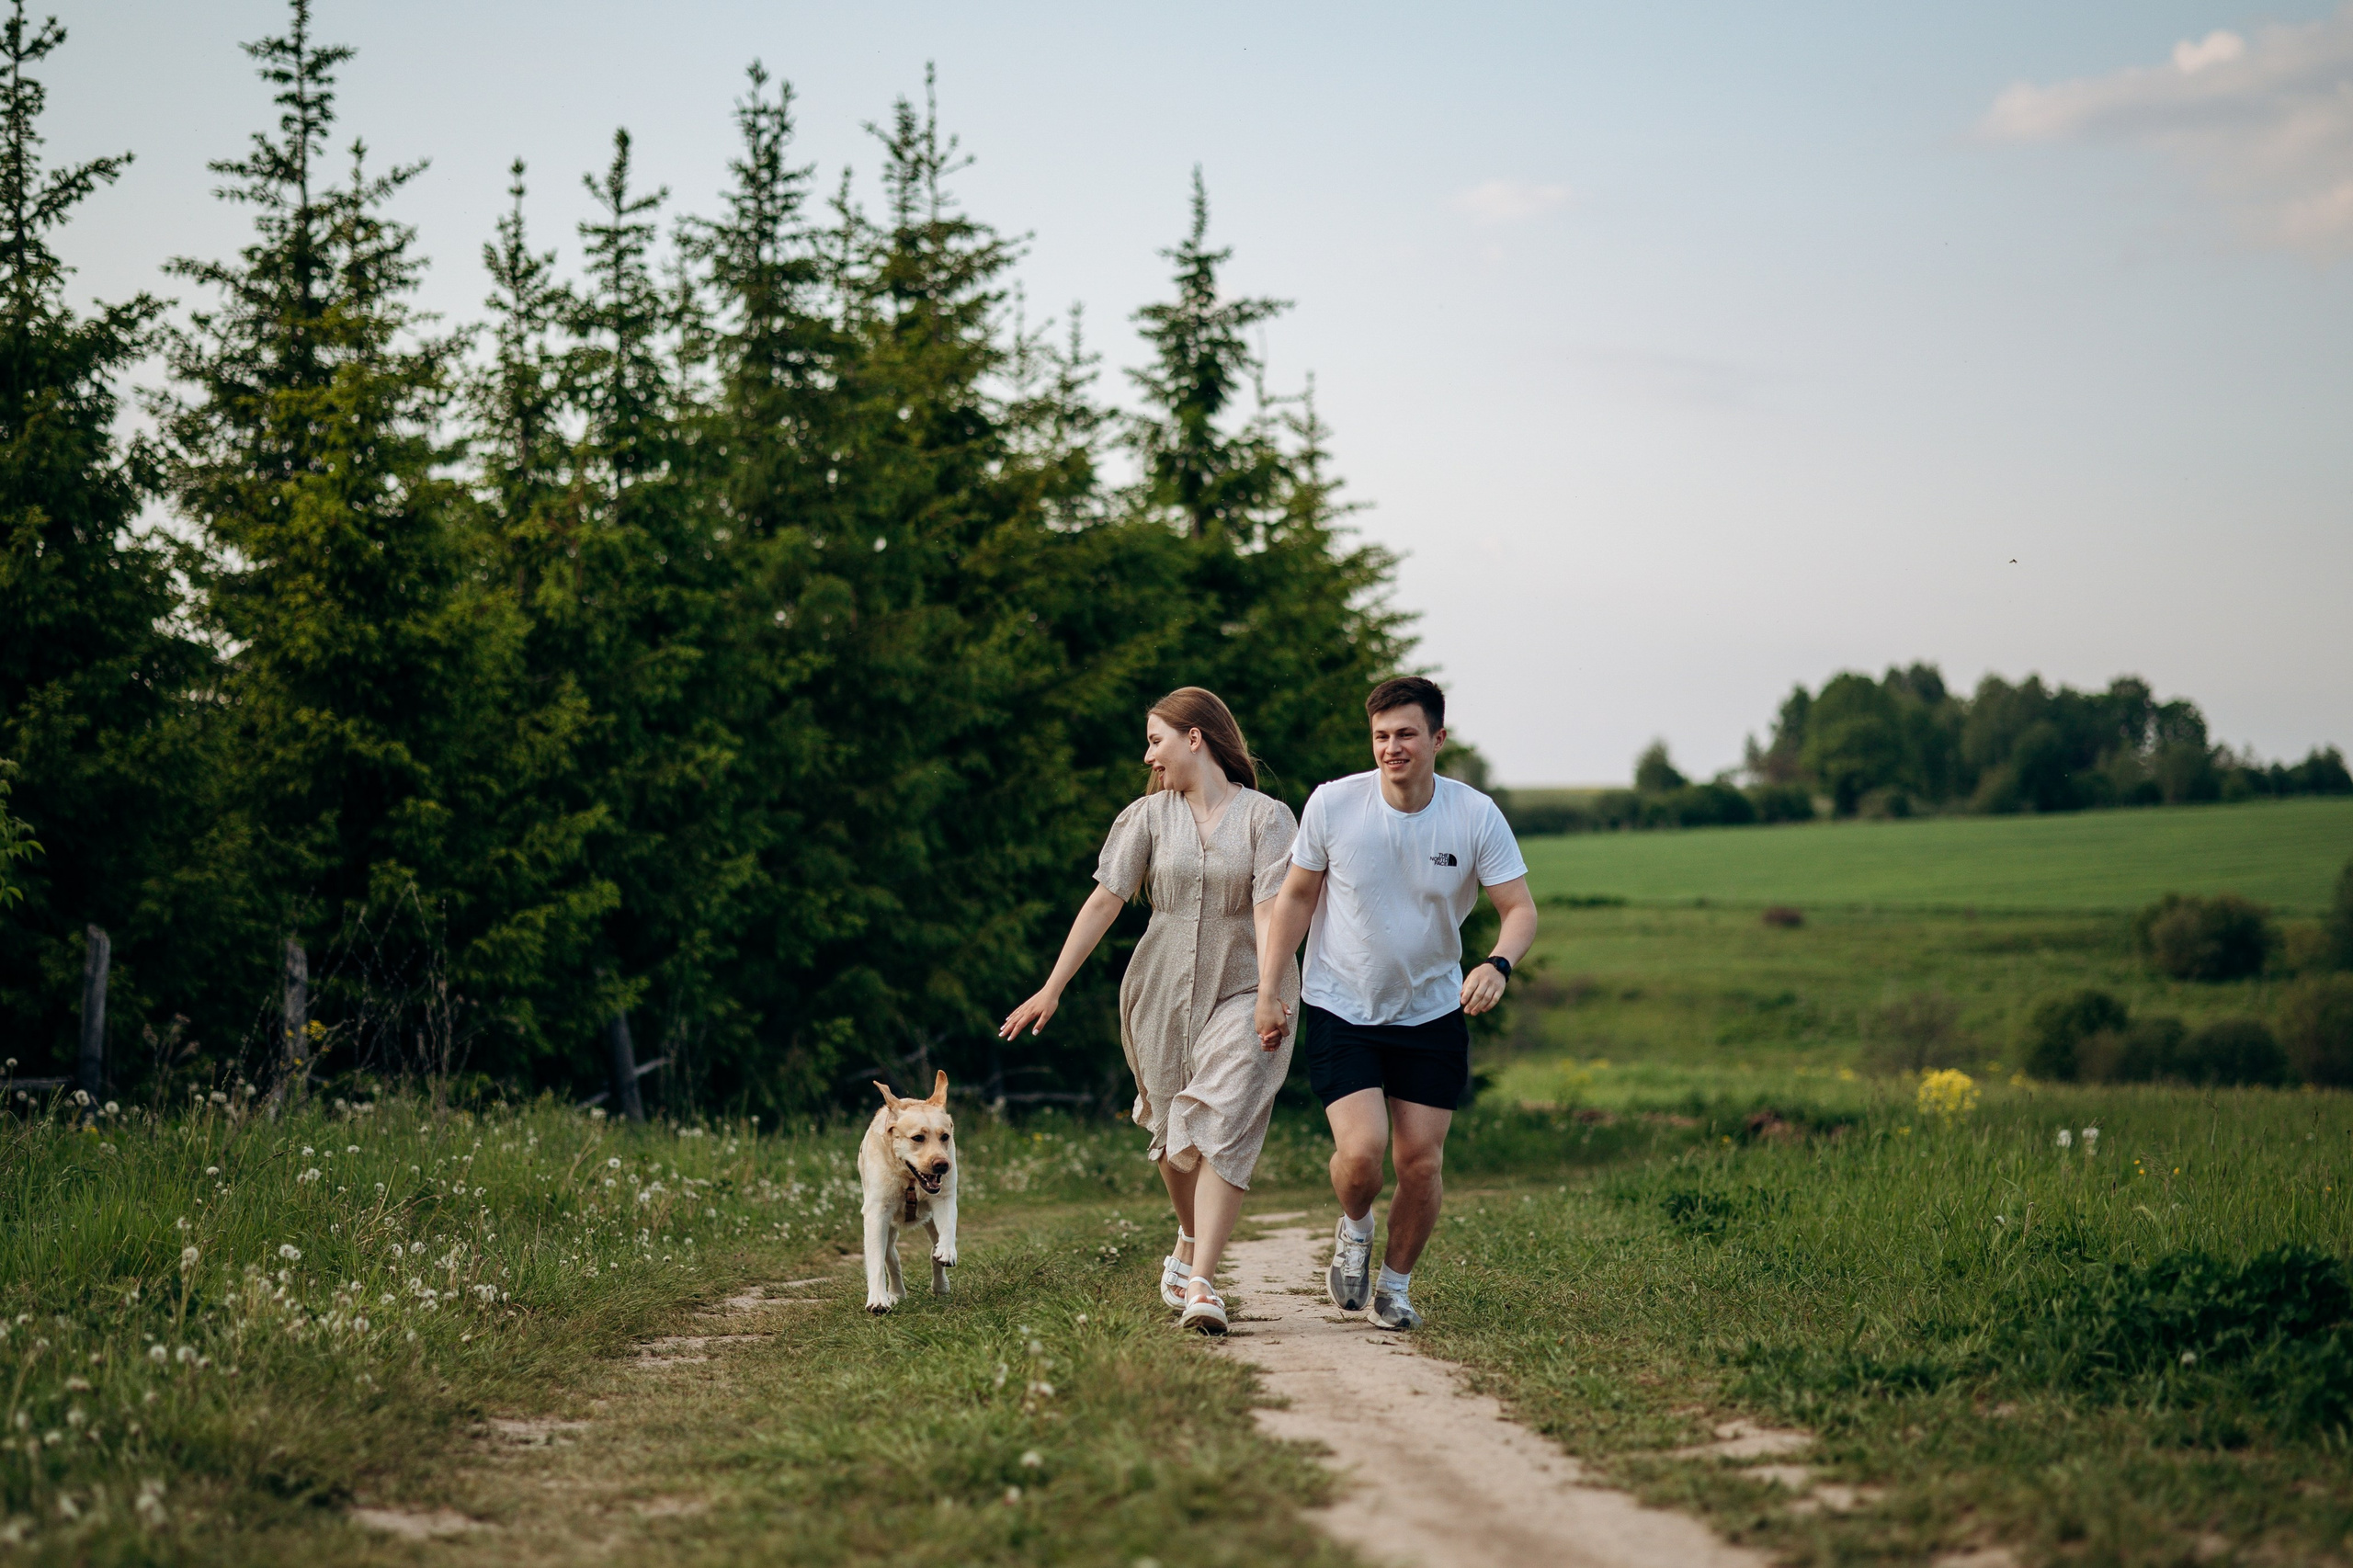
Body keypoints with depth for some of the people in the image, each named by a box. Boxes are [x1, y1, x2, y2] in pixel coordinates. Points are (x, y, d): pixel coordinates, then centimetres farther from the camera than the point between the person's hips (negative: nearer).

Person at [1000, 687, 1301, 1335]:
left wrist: (1270, 999, -24)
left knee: (1222, 1127, -17)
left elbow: (1272, 912, -12)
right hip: (1163, 991, 3)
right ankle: (1189, 1243, 37)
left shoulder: (1267, 818, -2)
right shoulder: (1149, 816, 7)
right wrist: (1052, 989, 1)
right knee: (1173, 1136, 9)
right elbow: (1105, 901, 5)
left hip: (1243, 992, -3)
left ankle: (1201, 1283, -22)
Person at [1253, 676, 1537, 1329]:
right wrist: (1268, 988, -3)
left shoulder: (1476, 816, -12)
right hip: (1339, 1009, -1)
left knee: (1422, 1162, 1)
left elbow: (1520, 909, -9)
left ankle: (1395, 1286, 25)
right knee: (1361, 1152, -17)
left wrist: (1497, 963, -31)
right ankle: (1353, 1228, 18)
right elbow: (1296, 896, 1)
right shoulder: (1332, 804, -12)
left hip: (1433, 1012, 2)